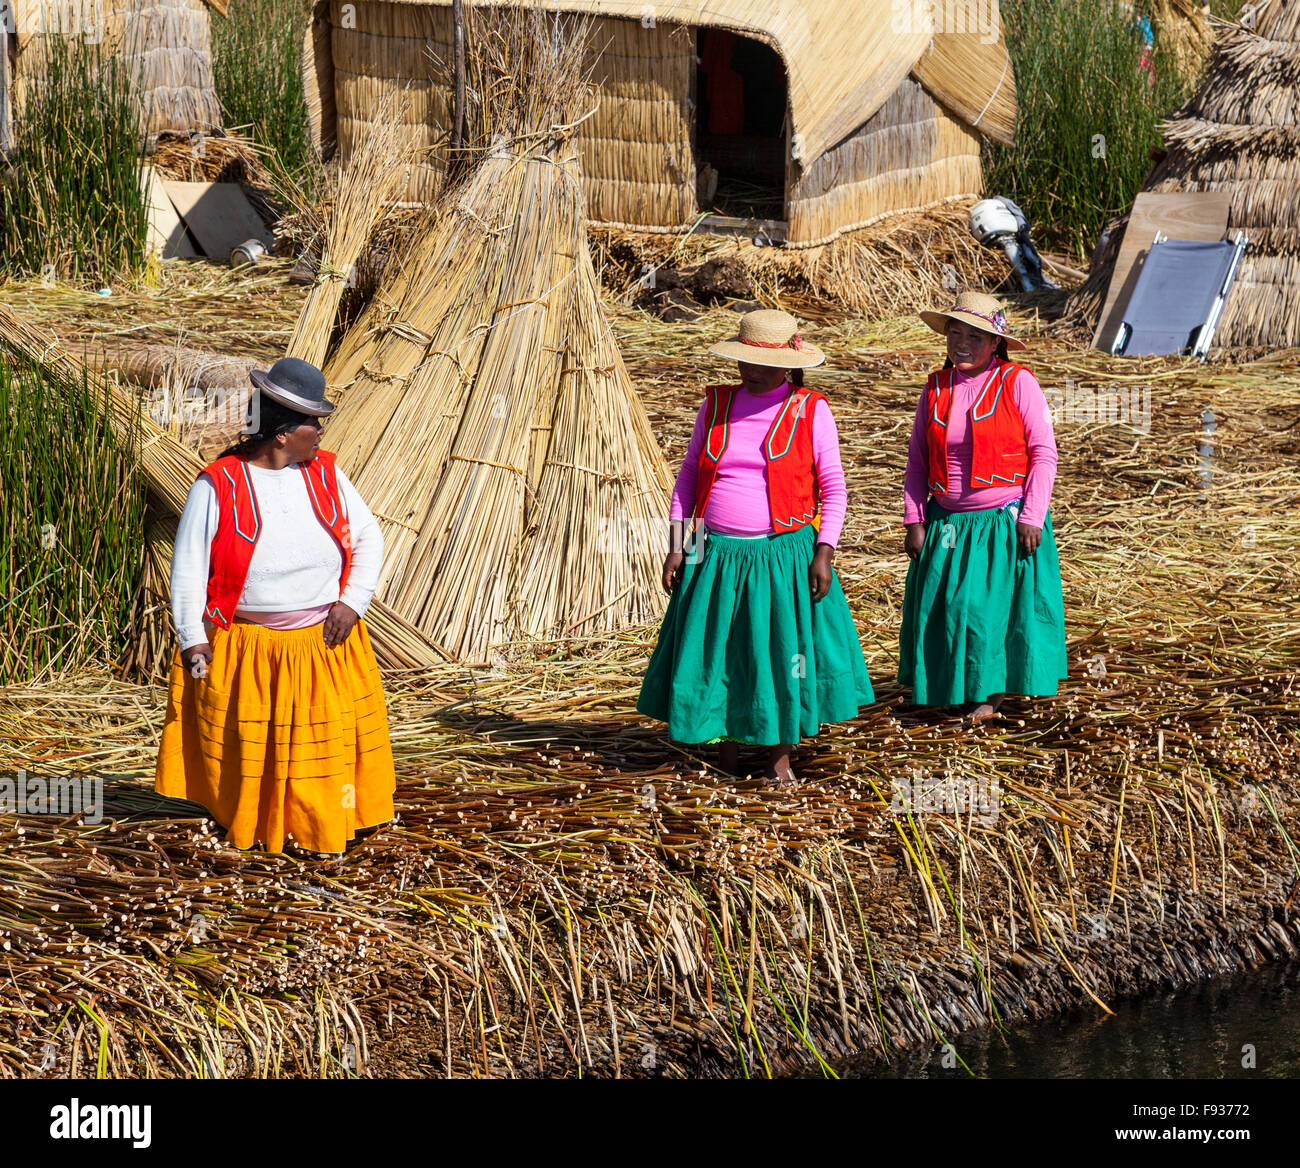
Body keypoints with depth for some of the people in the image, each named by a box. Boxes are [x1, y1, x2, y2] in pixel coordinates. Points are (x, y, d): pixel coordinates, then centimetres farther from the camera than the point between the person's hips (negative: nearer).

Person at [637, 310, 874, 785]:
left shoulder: (810, 411, -2)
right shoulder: (716, 406, 6)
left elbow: (833, 487, -1)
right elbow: (688, 476, 11)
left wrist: (824, 553, -10)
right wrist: (675, 546, 5)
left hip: (785, 557, -3)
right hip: (717, 557, 3)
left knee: (784, 653, 1)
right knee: (717, 652, 8)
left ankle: (779, 756, 16)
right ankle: (728, 741, 28)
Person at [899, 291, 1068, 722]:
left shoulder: (1017, 383, -7)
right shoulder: (936, 388, 6)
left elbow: (1043, 453, -7)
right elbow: (917, 459, 10)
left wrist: (1031, 517, -12)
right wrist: (915, 520, 3)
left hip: (1005, 521, -4)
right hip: (948, 522, 4)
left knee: (994, 603, -4)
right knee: (940, 603, 2)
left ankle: (989, 692, 12)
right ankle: (952, 689, 18)